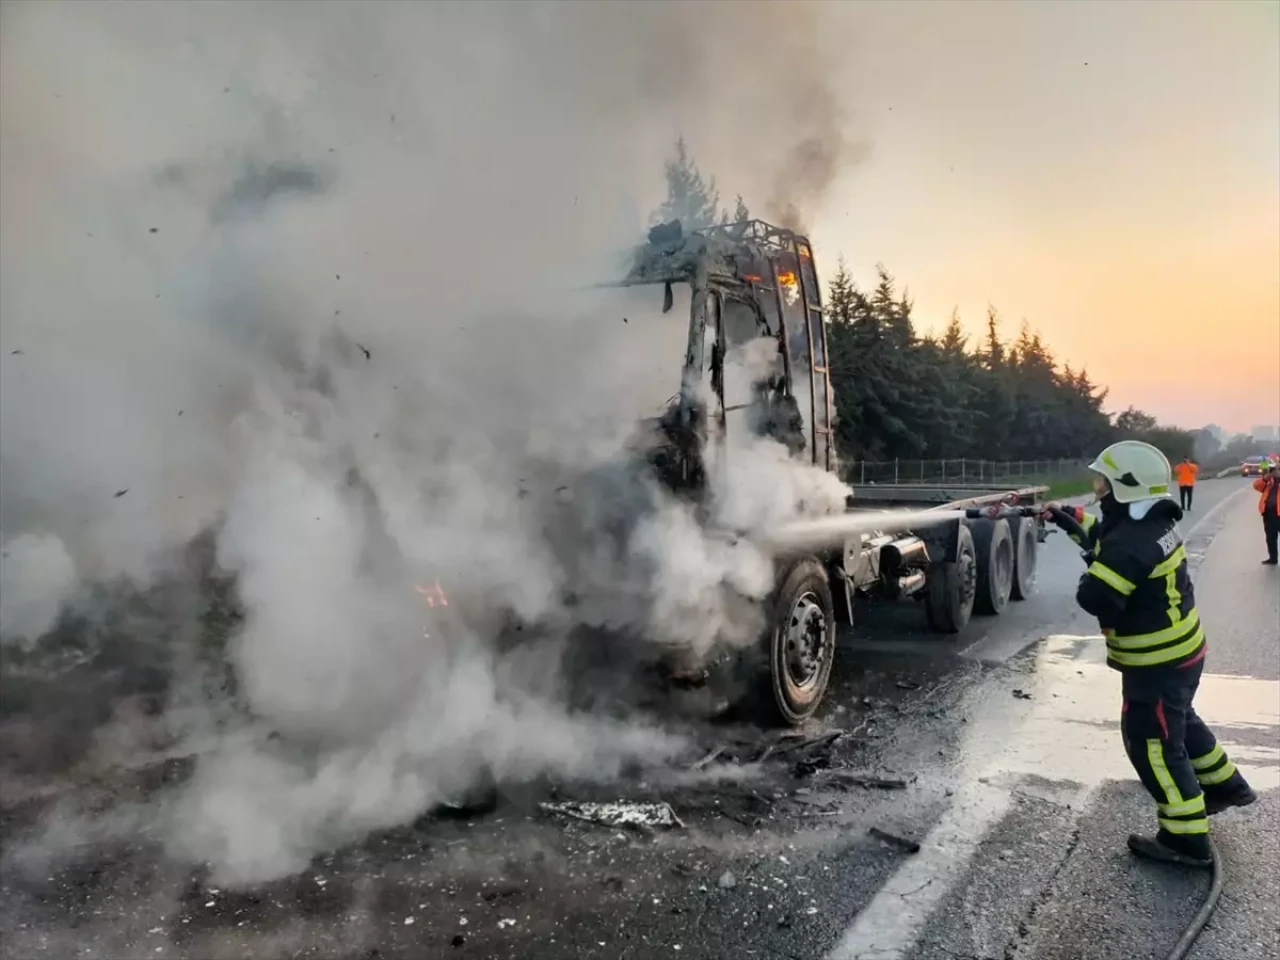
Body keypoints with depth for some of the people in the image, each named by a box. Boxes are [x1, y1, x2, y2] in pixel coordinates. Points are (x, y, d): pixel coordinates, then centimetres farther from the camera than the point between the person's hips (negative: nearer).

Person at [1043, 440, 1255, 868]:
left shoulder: (1130, 543, -31)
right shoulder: (1152, 523, 1)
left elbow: (1094, 598, -33)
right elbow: (1101, 533, 20)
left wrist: (1093, 565, -14)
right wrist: (1067, 518, 13)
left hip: (1157, 663, -10)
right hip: (1179, 650, 10)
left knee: (1152, 744, 0)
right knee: (1180, 722, 30)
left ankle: (1187, 840, 9)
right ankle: (1226, 785, 48)